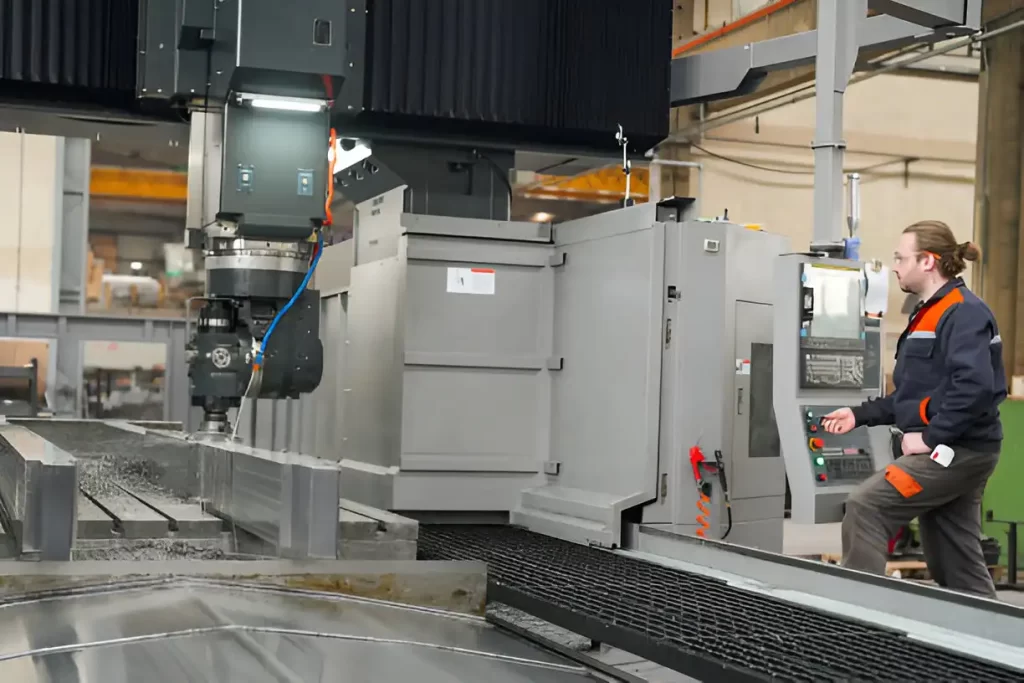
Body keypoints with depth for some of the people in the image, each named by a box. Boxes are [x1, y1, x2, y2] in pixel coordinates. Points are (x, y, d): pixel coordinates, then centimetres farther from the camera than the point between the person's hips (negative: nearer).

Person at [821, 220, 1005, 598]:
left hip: (957, 450, -10)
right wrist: (860, 414, 13)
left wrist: (930, 437, -21)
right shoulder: (929, 313, 17)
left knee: (865, 506, -15)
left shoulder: (964, 313, -13)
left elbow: (975, 387, -26)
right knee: (954, 567, 11)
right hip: (947, 450, 10)